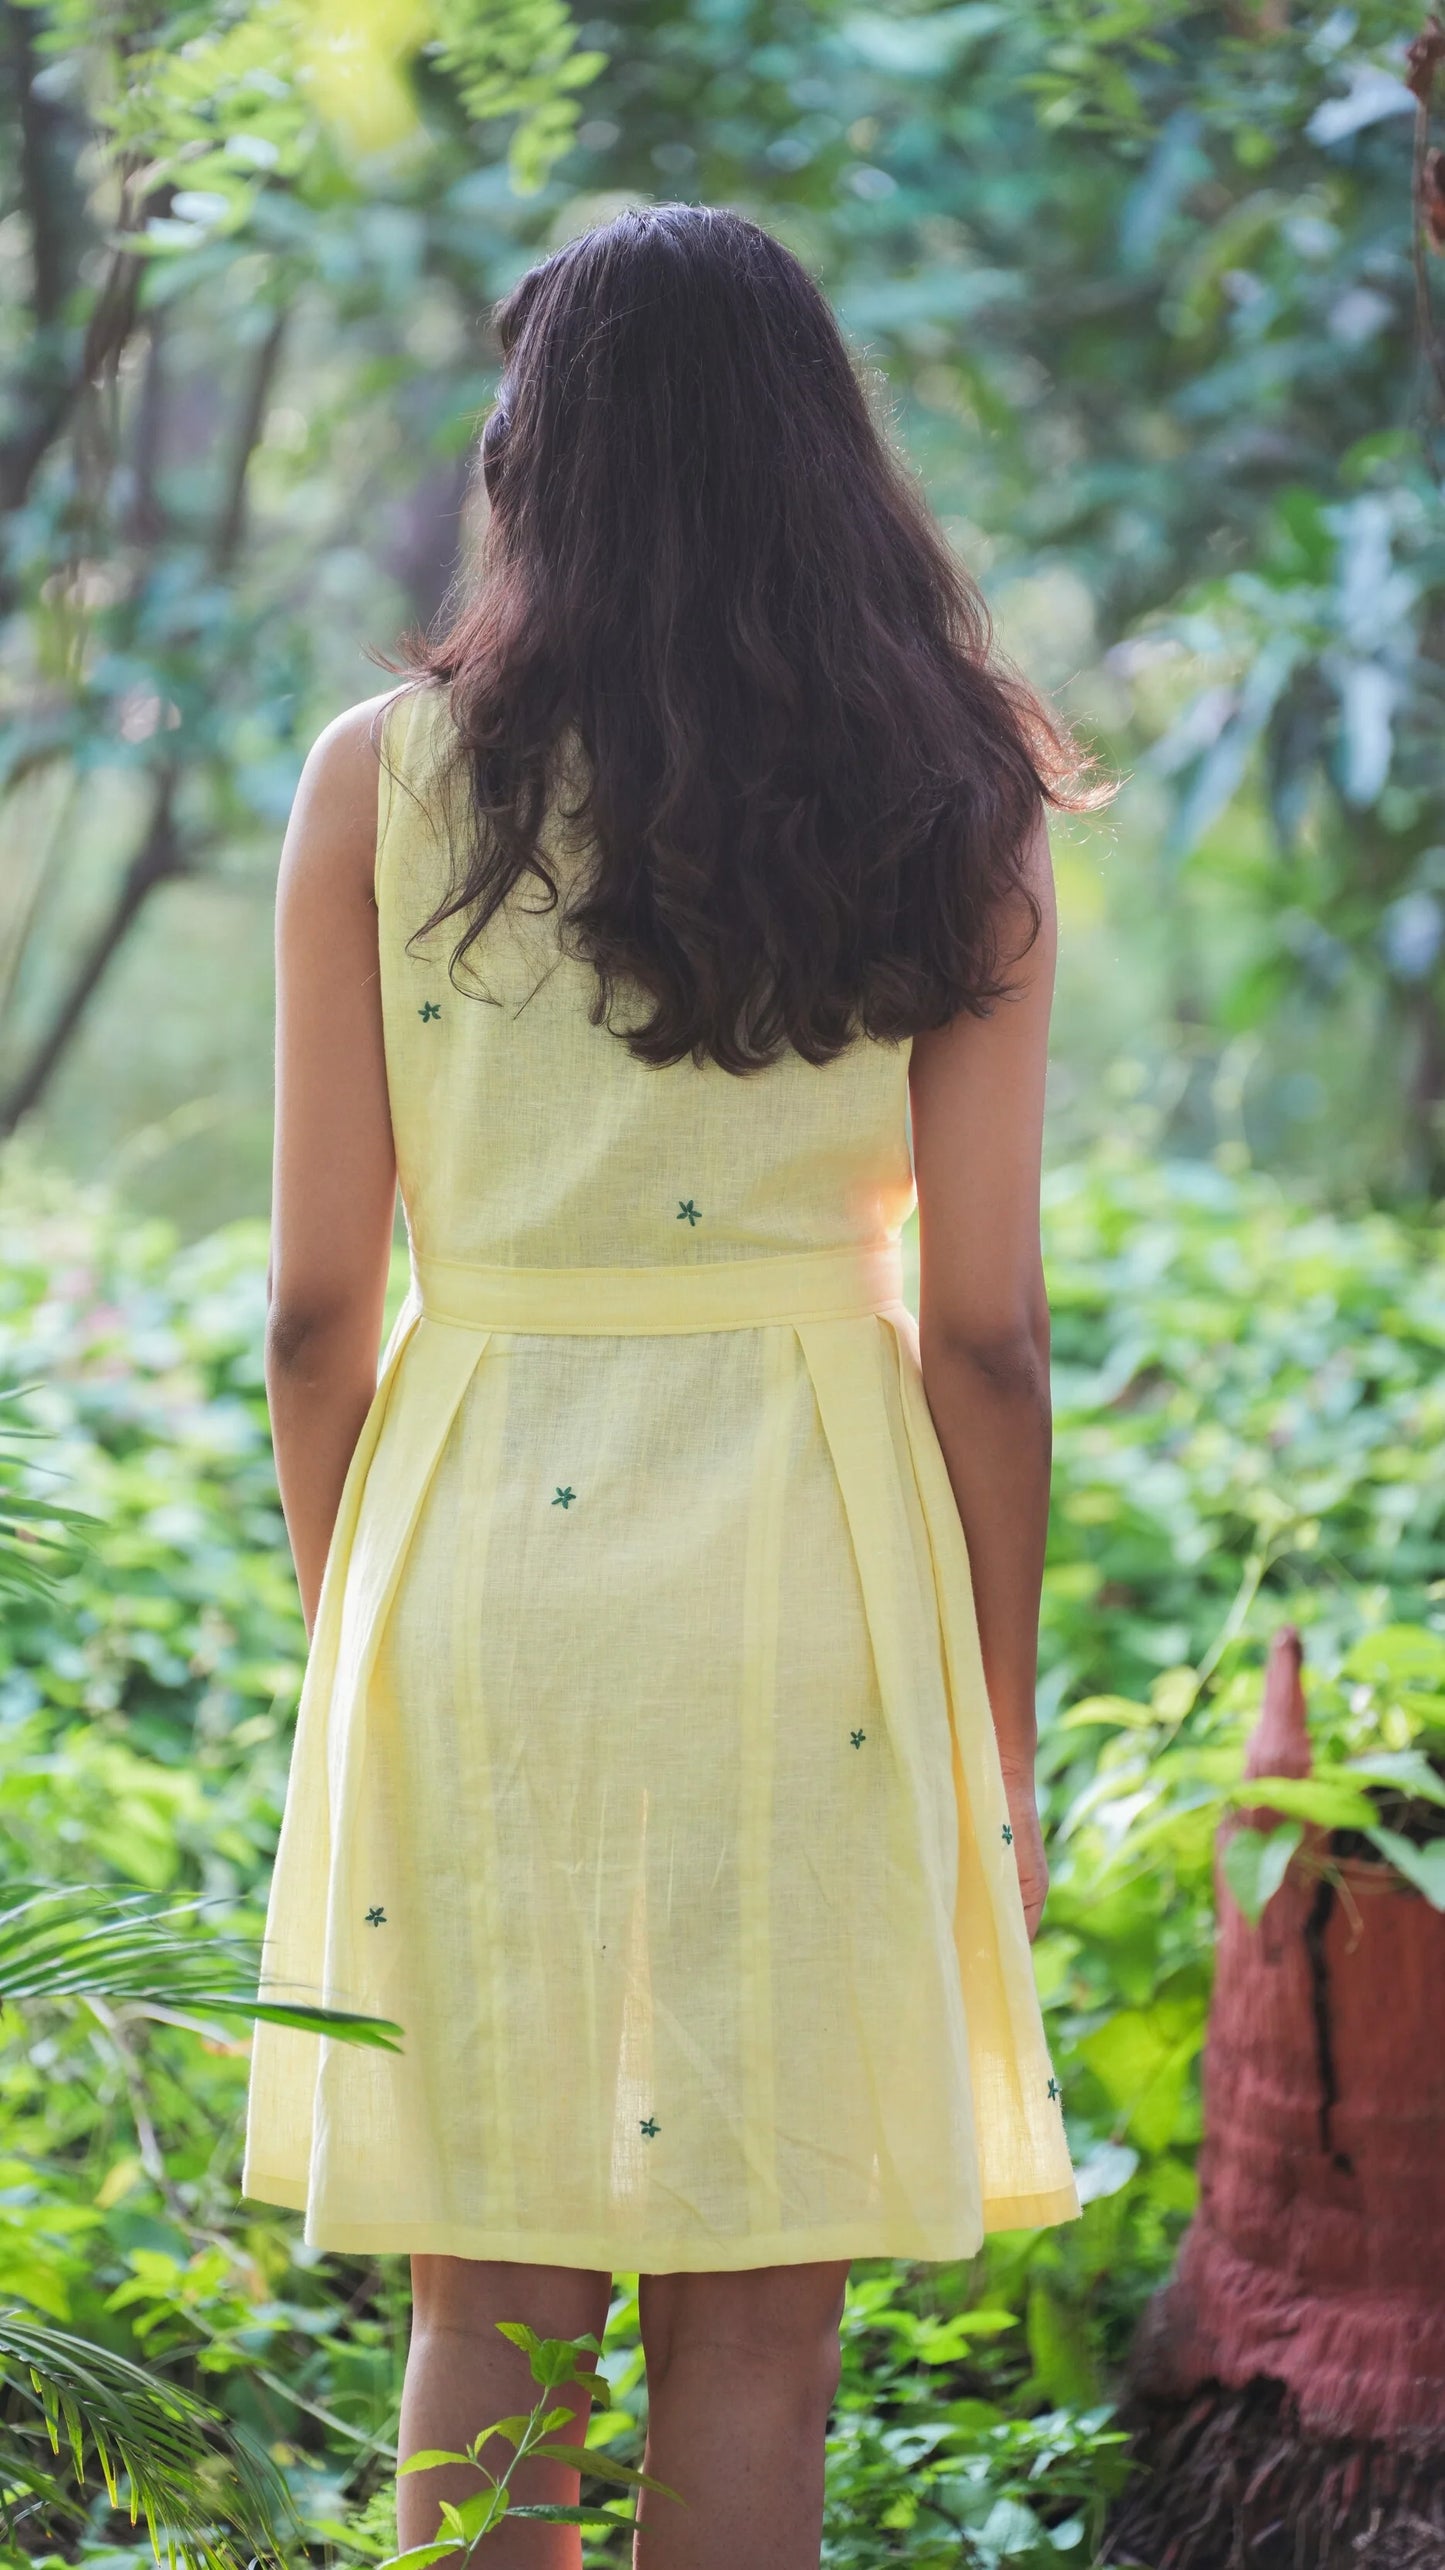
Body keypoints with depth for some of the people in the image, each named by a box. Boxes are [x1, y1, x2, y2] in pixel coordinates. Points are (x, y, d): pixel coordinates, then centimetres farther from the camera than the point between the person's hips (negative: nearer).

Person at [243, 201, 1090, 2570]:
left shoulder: (382, 779, -1)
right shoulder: (948, 812, -1)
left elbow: (316, 1307, 1)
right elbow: (985, 1328, -2)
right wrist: (1005, 1741, 8)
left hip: (472, 1544, 1)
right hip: (811, 1572, 0)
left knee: (488, 2308, 11)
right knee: (756, 2318, 7)